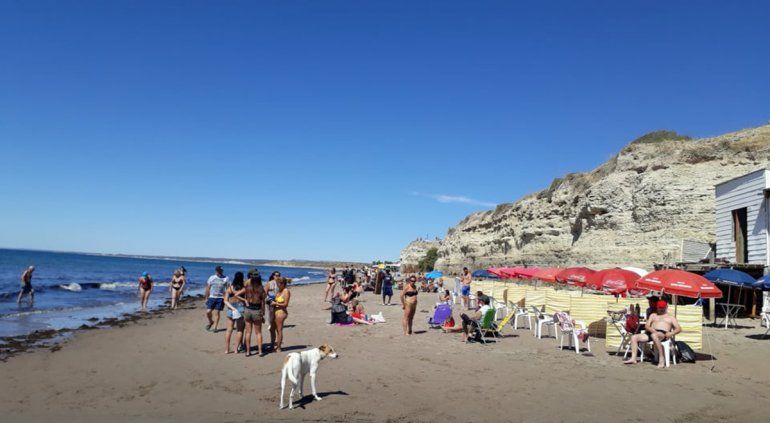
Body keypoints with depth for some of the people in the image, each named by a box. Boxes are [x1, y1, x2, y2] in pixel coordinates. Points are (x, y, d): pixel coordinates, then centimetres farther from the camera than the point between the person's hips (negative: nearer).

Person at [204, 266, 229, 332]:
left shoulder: (225, 279, 1)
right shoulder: (211, 278, 4)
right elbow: (208, 289, 8)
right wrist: (206, 298, 6)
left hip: (220, 298, -1)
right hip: (212, 297, 1)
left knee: (217, 312, -2)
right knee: (208, 312, -5)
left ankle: (215, 327, 8)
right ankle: (211, 322, 24)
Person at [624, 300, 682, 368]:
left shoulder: (671, 317, 24)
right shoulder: (653, 315, 31)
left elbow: (679, 329, 10)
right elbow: (647, 326, 17)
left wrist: (671, 333, -12)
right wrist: (651, 329, -9)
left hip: (663, 334, -5)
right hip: (651, 333, 5)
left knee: (654, 335, -42)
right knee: (634, 337, -17)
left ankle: (661, 359, -38)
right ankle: (633, 358, -18)